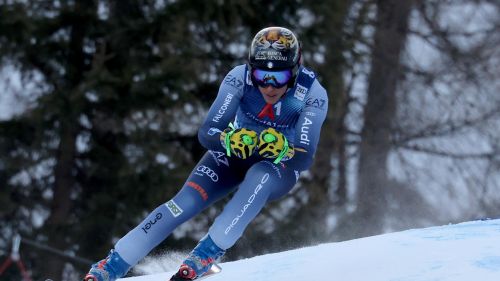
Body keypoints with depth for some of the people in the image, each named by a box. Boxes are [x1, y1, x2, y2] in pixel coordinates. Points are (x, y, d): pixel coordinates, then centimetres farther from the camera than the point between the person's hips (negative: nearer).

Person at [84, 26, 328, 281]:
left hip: (280, 167, -1)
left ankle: (207, 253, -32)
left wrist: (283, 150, -53)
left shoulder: (313, 94, -27)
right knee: (185, 203, -21)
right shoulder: (239, 78, -25)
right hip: (233, 154, 1)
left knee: (259, 176, -37)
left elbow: (305, 158, -31)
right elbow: (206, 133, -26)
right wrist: (229, 140, -47)